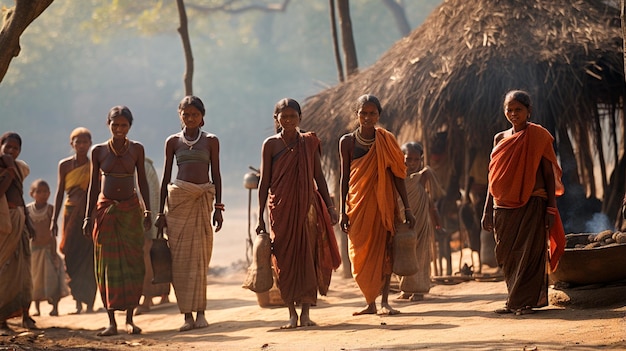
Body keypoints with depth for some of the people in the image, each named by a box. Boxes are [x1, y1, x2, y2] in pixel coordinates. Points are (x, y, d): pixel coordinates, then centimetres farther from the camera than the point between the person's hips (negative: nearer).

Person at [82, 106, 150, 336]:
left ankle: (129, 319, 2)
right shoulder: (98, 151, 3)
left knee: (133, 263, -3)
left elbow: (142, 181, 7)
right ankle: (112, 321, 0)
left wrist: (148, 210, -1)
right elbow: (93, 186, 6)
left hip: (131, 209, 0)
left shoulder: (136, 149, 4)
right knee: (108, 265, -2)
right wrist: (88, 216, 2)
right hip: (105, 210, 0)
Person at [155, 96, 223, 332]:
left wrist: (218, 207, 2)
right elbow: (166, 177, 10)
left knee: (200, 256, -2)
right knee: (180, 257, -3)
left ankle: (200, 311, 4)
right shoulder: (173, 141, 9)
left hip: (203, 199, -1)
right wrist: (161, 211, 7)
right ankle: (187, 314, 0)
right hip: (178, 197, 1)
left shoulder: (211, 141, 8)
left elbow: (216, 174, 9)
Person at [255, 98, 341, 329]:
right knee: (285, 260, 0)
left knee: (308, 257, -4)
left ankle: (306, 312, -1)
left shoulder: (309, 142, 6)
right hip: (281, 208, -1)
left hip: (307, 206, 1)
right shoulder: (271, 144, 2)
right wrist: (260, 217, 0)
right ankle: (292, 313, 7)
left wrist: (329, 206, 4)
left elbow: (318, 177, 10)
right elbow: (264, 182, 3)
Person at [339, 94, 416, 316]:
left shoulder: (386, 141, 1)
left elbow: (397, 176, 3)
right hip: (358, 203, 1)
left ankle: (384, 302, -1)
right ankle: (370, 303, 9)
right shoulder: (347, 142, 1)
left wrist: (407, 208, 0)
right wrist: (343, 211, 1)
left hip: (383, 202, -1)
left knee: (383, 251, -5)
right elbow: (345, 177, 4)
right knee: (360, 254, 1)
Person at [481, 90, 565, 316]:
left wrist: (551, 208, -9)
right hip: (504, 207, 5)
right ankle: (514, 301, 11)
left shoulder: (538, 136, 0)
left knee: (528, 254, -6)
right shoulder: (500, 139, 13)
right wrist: (488, 211, 14)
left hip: (531, 205, -5)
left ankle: (525, 302, -3)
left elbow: (549, 173, -2)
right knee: (506, 256, 4)